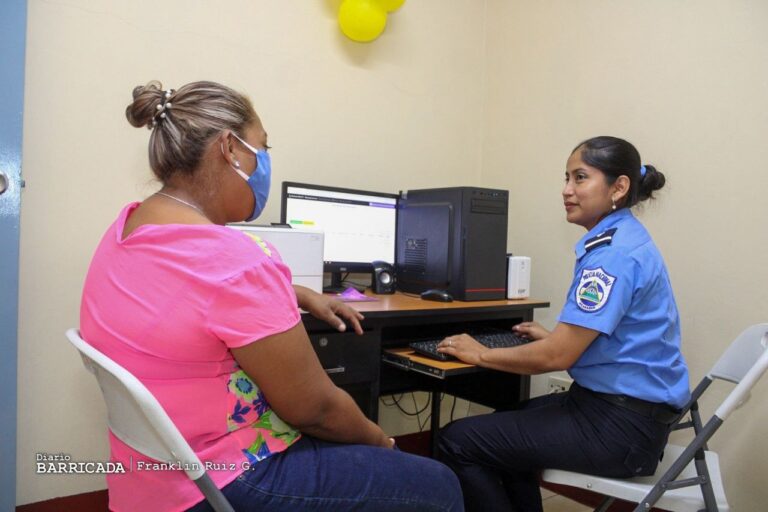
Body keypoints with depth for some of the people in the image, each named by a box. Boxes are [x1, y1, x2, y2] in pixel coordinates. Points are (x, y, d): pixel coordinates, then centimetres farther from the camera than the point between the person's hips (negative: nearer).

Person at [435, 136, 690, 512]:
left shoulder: (614, 253, -22)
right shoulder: (619, 239, 10)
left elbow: (557, 356, -23)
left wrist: (482, 355, -11)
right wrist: (553, 336, 19)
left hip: (620, 426, -11)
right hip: (617, 404, 11)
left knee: (457, 442, -9)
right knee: (502, 425, 27)